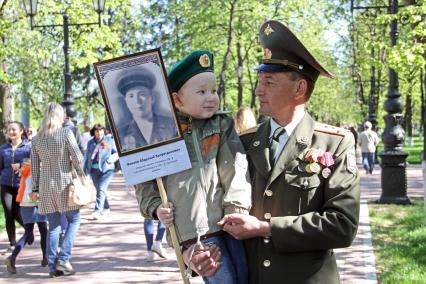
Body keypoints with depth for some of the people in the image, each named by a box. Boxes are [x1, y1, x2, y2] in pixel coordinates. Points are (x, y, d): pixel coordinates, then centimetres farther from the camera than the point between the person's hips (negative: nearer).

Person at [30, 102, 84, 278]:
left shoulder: (37, 138, 6)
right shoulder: (66, 133, -7)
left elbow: (34, 166, 8)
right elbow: (77, 158, -9)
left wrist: (35, 188, 13)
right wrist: (80, 176, 6)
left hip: (45, 186, 4)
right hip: (64, 184, -4)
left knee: (53, 226, 10)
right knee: (73, 220, 10)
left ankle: (53, 266, 8)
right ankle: (63, 259, -2)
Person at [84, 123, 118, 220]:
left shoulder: (109, 140, 4)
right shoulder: (90, 143, 13)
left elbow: (117, 152, 6)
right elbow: (87, 157, 18)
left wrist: (113, 157, -16)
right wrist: (85, 171, 15)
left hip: (107, 169, -4)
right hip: (94, 170, 4)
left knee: (101, 189, -16)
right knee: (99, 189, 12)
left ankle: (97, 211, -21)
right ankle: (106, 208, 32)